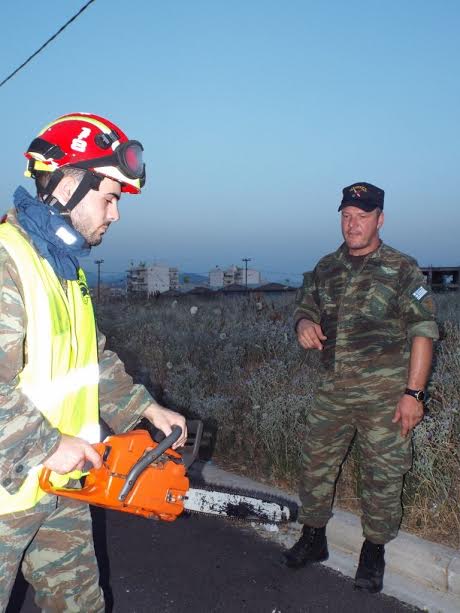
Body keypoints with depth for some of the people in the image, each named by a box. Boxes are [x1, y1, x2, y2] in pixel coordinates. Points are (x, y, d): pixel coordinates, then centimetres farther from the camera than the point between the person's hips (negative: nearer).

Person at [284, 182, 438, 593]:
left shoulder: (402, 270, -5)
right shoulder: (325, 269, 10)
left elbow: (423, 332, -8)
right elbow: (305, 306, 18)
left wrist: (413, 392, -15)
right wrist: (305, 322, -9)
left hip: (385, 393, -4)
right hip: (334, 391, 5)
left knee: (382, 474, 4)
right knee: (316, 463, 10)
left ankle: (374, 553, 22)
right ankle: (313, 539, 29)